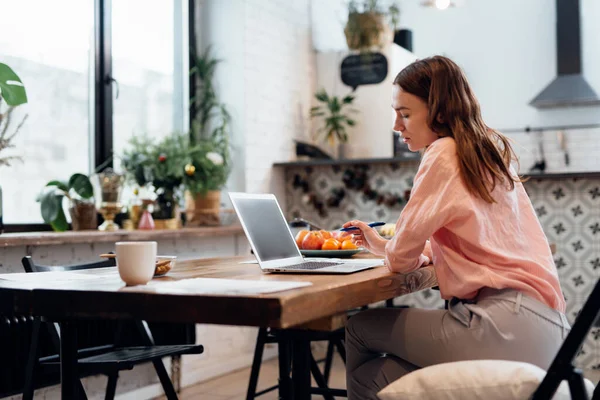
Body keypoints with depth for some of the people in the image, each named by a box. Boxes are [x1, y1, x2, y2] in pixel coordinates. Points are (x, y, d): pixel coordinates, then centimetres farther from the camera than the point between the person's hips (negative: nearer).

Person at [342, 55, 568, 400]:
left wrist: (389, 250, 16)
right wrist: (382, 245, 26)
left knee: (361, 327, 6)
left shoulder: (445, 153, -8)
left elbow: (402, 258, -7)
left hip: (507, 325, -9)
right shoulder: (490, 152, 17)